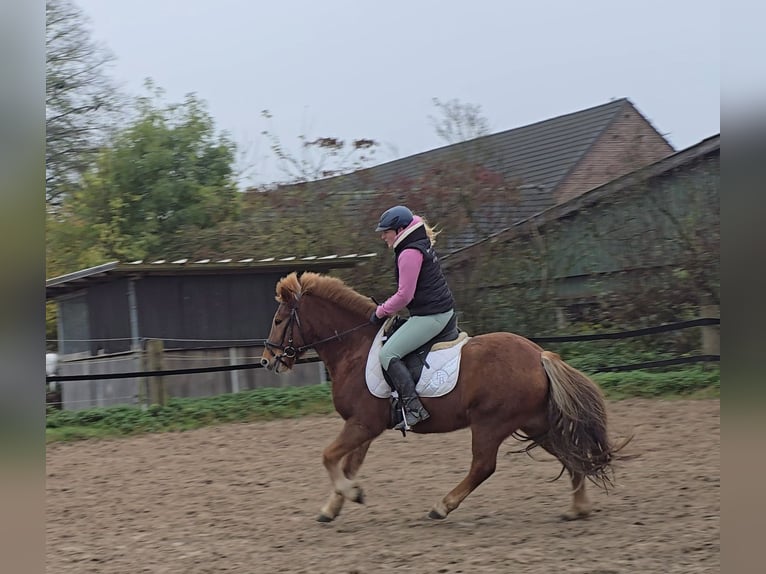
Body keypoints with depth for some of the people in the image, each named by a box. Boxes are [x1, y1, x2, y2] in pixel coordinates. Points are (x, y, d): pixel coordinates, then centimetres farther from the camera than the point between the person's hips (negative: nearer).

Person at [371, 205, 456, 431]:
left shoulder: (409, 254, -17)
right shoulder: (421, 245, 16)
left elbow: (404, 295, -19)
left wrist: (381, 312, -6)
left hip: (429, 315, -11)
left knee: (388, 354, -16)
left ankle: (414, 408, -23)